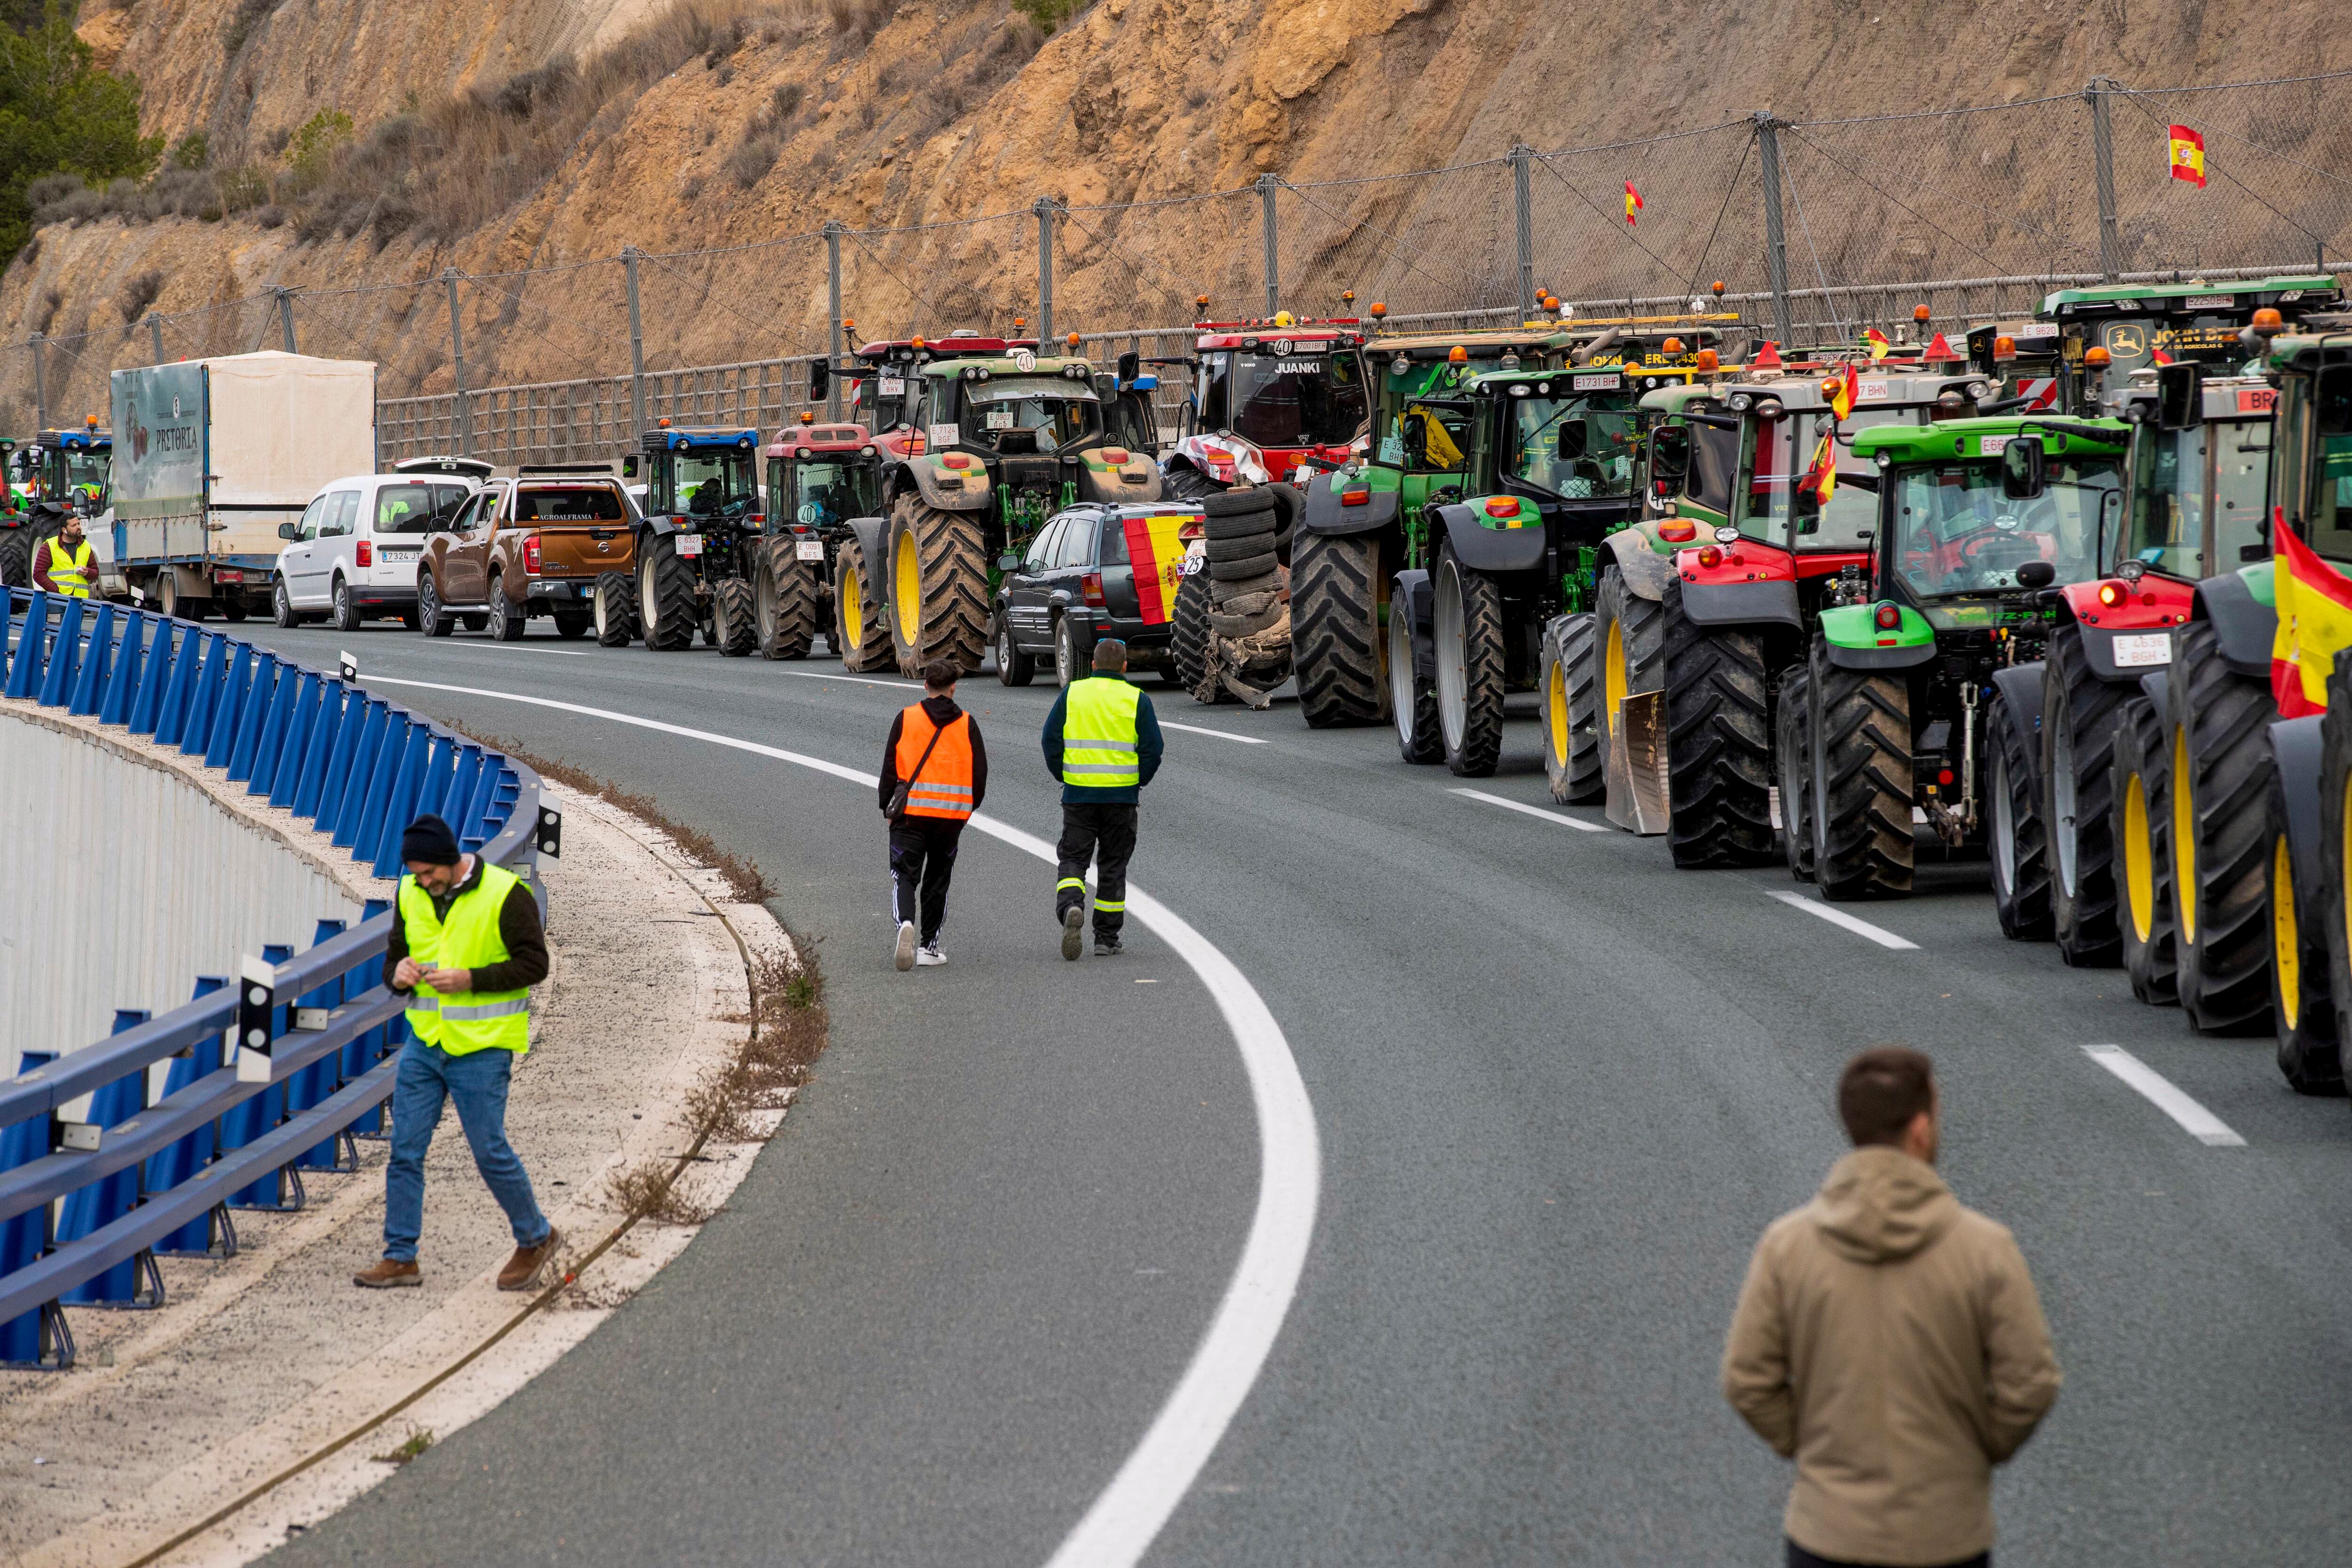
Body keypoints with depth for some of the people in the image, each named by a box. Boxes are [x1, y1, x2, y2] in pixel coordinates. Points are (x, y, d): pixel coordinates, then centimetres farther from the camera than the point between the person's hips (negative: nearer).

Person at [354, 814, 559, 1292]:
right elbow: (395, 956, 14)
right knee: (405, 1150, 3)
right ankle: (400, 1257, 10)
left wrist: (470, 979, -22)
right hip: (424, 1042, 6)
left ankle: (536, 1238, 22)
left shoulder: (505, 894, -13)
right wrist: (398, 974, -11)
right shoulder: (411, 896, 5)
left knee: (490, 1152, 1)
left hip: (481, 1048, -6)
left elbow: (534, 964, -13)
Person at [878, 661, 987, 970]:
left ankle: (905, 922, -26)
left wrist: (886, 807, 10)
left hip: (911, 812, -1)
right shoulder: (967, 725, 3)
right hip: (952, 815, 1)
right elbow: (980, 773, 4)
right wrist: (968, 809, 17)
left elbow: (890, 767, 0)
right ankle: (929, 947, 15)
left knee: (905, 876, 2)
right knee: (937, 880, 13)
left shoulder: (906, 718, 0)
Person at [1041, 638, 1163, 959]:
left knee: (1072, 858, 6)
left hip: (1078, 793, 0)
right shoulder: (1137, 700, -1)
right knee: (1113, 864, 9)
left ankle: (1071, 907, -24)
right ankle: (1107, 939, 13)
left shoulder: (1071, 694, 2)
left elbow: (1051, 739, 1)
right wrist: (1139, 782, 11)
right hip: (1121, 795, 0)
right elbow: (1152, 749, -3)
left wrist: (1062, 776, 13)